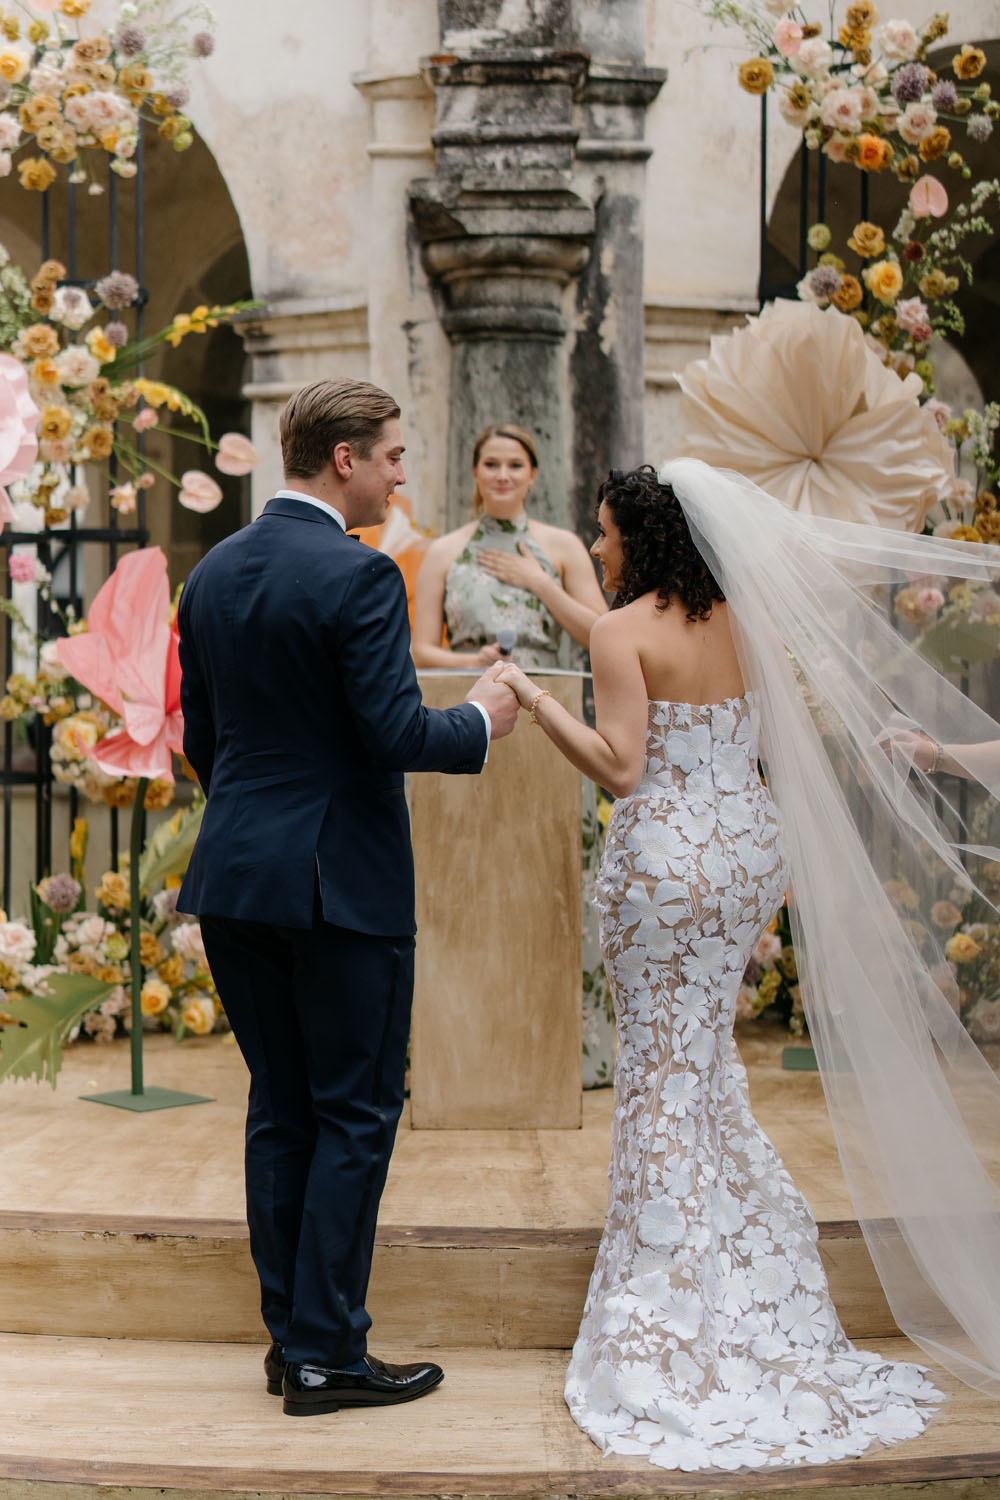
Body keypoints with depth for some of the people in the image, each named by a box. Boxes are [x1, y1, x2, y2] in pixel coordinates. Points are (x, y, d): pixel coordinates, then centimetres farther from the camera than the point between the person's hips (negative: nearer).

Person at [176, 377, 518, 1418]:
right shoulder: (358, 575, -15)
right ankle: (324, 1355, 8)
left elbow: (200, 735, 13)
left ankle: (288, 1333, 22)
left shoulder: (212, 573, 9)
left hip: (235, 874, 8)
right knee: (355, 1116, 3)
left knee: (279, 1109, 15)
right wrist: (479, 719, -1)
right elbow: (393, 734, -19)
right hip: (341, 880, -7)